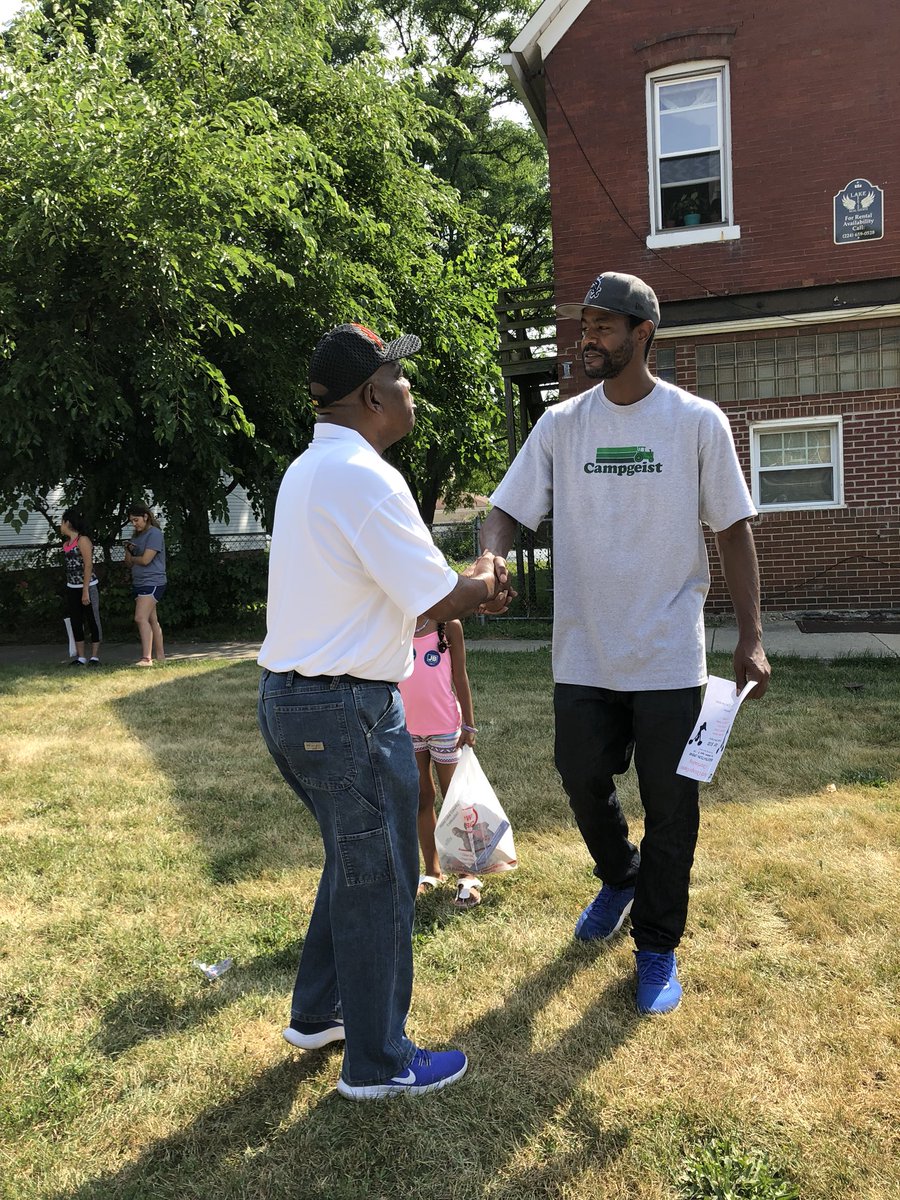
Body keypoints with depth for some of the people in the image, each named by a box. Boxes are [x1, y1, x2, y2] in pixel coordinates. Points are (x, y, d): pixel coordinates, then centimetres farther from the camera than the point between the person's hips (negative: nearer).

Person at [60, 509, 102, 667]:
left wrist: (85, 591, -18)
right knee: (75, 622, 7)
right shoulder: (66, 544, 12)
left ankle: (94, 657, 5)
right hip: (72, 588, 8)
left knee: (93, 621, 0)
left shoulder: (83, 540, -10)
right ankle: (80, 657, 12)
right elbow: (70, 567, 14)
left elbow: (88, 566, -15)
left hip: (88, 586, -8)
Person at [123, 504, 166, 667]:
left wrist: (132, 558, 2)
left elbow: (145, 559, -17)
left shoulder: (154, 534, -9)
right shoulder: (137, 536, 19)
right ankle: (160, 656, 13)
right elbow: (128, 563, 18)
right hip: (139, 583, 9)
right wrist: (128, 550, -2)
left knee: (141, 618, -19)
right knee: (152, 620, 9)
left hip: (152, 582, -9)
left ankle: (146, 658, -22)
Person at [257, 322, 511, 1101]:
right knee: (378, 882, 6)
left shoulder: (309, 471, 13)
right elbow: (439, 602, -16)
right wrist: (483, 582, 4)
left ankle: (319, 1012, 40)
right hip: (347, 709, -10)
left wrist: (464, 589, 13)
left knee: (354, 862, 25)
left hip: (292, 697, 10)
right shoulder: (365, 478, -19)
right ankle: (377, 1062, 24)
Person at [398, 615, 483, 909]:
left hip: (444, 725, -3)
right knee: (421, 800, 11)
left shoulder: (448, 624, -5)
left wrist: (469, 724, -4)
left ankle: (467, 875, 12)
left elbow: (459, 675, -3)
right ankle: (432, 872, 23)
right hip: (408, 726, 3)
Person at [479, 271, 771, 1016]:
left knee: (669, 804, 6)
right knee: (583, 780, 14)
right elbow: (508, 509, -2)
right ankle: (619, 879, 45)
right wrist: (489, 562, -25)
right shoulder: (561, 424, 2)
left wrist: (751, 636, -6)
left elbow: (733, 530, -1)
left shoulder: (698, 422, -3)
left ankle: (657, 947, 25)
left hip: (669, 656, -2)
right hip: (583, 653, 3)